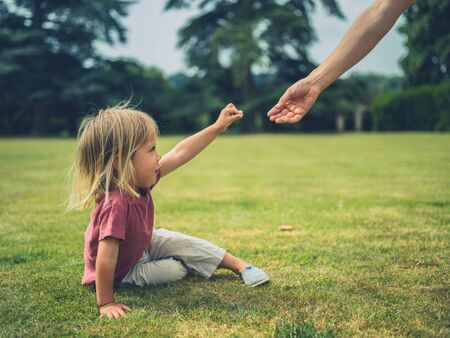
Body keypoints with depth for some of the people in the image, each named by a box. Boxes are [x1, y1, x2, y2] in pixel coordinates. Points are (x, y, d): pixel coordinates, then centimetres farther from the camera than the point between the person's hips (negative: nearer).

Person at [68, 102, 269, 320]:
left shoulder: (139, 180, -18)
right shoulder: (116, 204, -43)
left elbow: (180, 153, -10)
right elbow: (106, 259, -41)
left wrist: (217, 127, -9)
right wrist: (106, 303, -35)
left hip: (143, 245, 7)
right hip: (124, 271, -7)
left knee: (186, 244, 5)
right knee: (177, 269, -12)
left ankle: (239, 264, 19)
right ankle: (192, 264, 22)